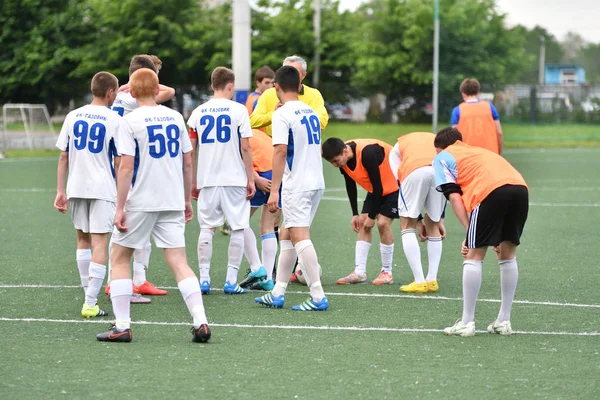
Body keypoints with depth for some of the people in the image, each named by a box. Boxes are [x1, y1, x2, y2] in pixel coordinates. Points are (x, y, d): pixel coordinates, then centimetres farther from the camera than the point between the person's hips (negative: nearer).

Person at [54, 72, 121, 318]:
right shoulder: (115, 121, -6)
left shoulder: (73, 117, 5)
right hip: (103, 189, -4)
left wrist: (60, 191, 9)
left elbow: (63, 157, 5)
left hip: (76, 188, 4)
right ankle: (90, 303, -11)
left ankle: (89, 295, 23)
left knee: (83, 240, 18)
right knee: (99, 244, -4)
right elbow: (119, 162, -5)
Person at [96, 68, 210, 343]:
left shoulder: (130, 121, -7)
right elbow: (188, 162, 10)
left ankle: (122, 326, 7)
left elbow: (126, 167, -13)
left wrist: (120, 208, -10)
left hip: (140, 202, -4)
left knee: (119, 258, 11)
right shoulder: (175, 117, 7)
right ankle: (200, 322, -11)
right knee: (179, 262, 3)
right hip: (173, 202, 4)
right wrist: (187, 200, 20)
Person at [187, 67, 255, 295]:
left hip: (207, 180, 3)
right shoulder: (238, 110, -4)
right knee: (238, 228, 4)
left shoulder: (198, 112, 6)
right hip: (234, 179, -3)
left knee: (207, 228, 10)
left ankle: (204, 278, 6)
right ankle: (231, 281, 1)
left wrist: (193, 182, 17)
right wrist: (251, 179, 0)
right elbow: (245, 148, -6)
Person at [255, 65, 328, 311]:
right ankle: (277, 294, 17)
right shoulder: (311, 112, 13)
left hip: (296, 185, -8)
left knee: (300, 237, -9)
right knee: (286, 235, 15)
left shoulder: (282, 115, -10)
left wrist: (274, 190, -18)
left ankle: (318, 297, -14)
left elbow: (280, 152, -17)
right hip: (316, 182, 8)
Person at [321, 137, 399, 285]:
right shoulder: (342, 158, -13)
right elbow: (350, 185, 4)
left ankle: (387, 272, -5)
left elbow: (378, 187, -28)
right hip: (376, 189, 8)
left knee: (382, 223, -17)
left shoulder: (367, 154, -36)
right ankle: (359, 272, -2)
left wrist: (371, 216, -20)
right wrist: (355, 214, 3)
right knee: (362, 223, -2)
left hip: (394, 184, -8)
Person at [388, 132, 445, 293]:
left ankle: (419, 282, 5)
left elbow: (400, 179, 21)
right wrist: (440, 218, 33)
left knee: (407, 225, 12)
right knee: (433, 227, 21)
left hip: (415, 171, -3)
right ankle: (432, 280, 18)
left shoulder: (397, 148, 34)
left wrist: (418, 218, 23)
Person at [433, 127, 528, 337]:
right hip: (520, 187, 6)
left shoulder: (442, 157, 21)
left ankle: (467, 323, 5)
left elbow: (454, 196, 7)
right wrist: (496, 236, 29)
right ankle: (504, 321, 23)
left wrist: (469, 232, 2)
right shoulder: (480, 151, 39)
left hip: (491, 191, -6)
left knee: (473, 255, 6)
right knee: (508, 255, 19)